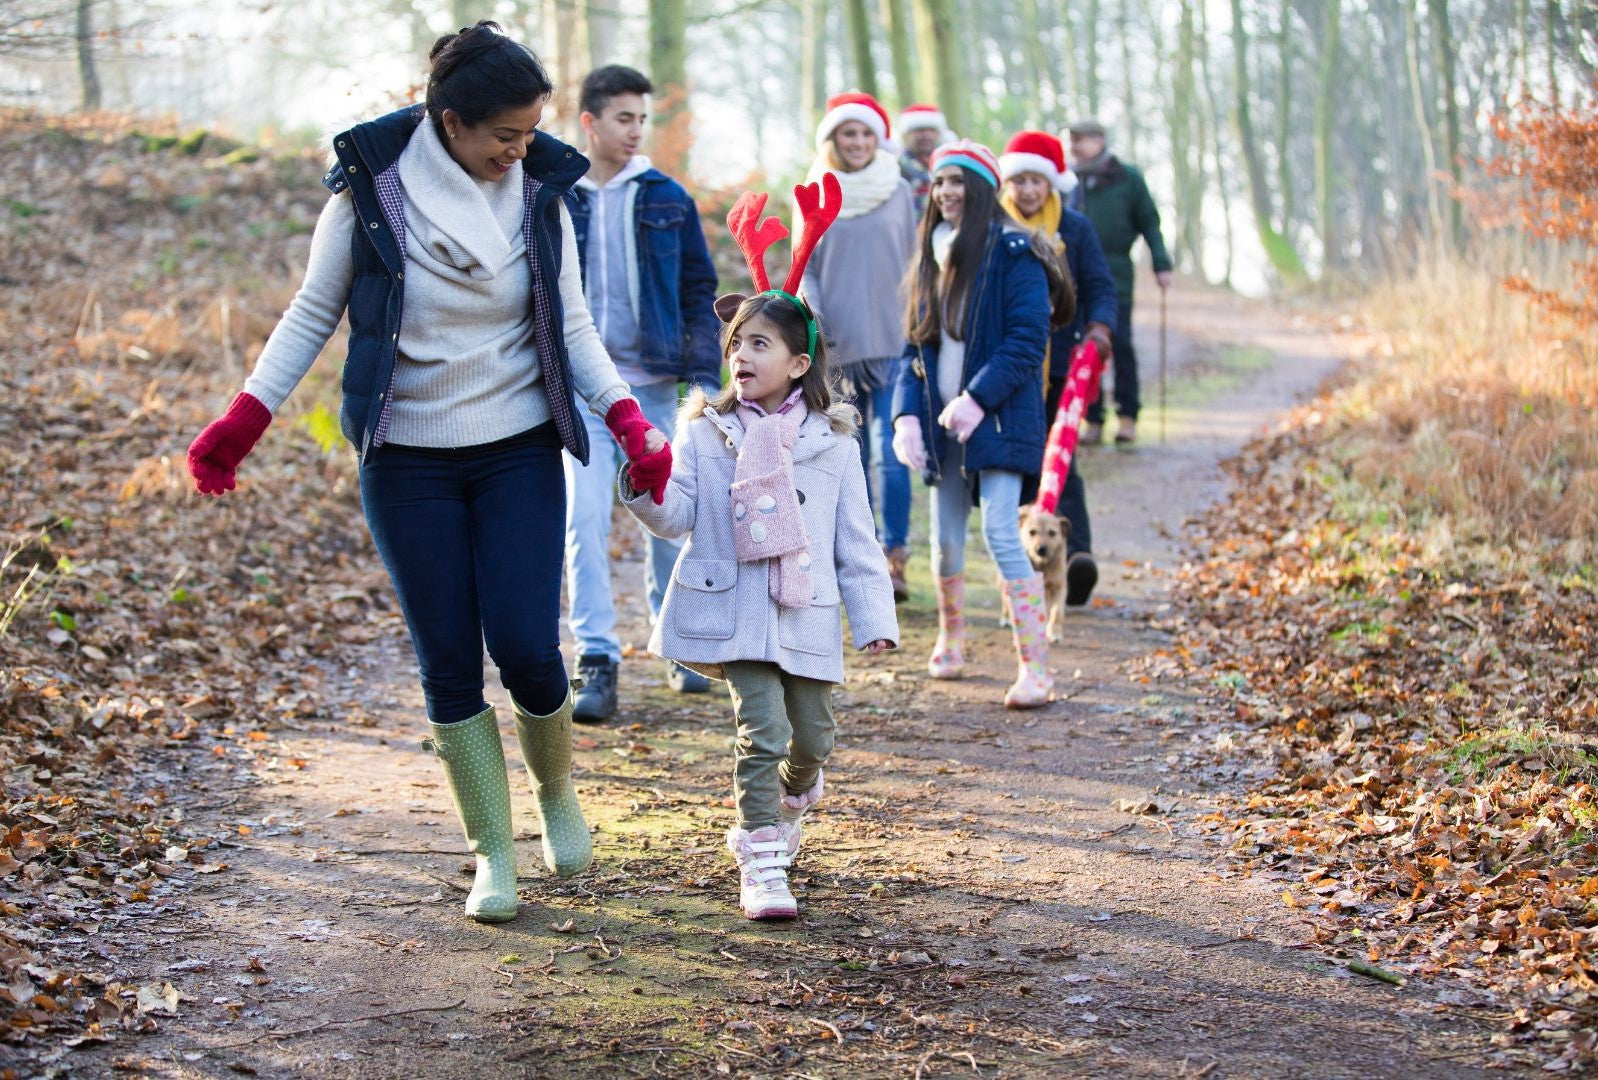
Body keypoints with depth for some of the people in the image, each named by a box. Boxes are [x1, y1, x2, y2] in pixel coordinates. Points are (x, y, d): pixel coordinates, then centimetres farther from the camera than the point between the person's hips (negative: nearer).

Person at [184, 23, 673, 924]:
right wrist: (245, 420, -7)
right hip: (408, 461, -1)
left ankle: (557, 790, 21)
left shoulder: (539, 192, -3)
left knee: (525, 647, -9)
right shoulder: (372, 188, -9)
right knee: (449, 664, 1)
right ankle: (494, 855, 14)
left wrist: (628, 420, -10)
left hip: (520, 452, 1)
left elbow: (573, 327, 4)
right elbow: (314, 315, 0)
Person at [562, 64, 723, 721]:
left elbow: (700, 290, 8)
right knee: (584, 520, -10)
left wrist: (706, 376, 0)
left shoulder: (666, 199, 5)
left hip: (654, 383, 1)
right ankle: (597, 661, -8)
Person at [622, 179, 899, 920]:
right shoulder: (705, 433, 3)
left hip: (806, 615, 2)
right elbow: (678, 513, -5)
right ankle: (761, 864, -6)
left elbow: (856, 539, 7)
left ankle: (787, 803, 46)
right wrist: (646, 491, -26)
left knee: (812, 737, 12)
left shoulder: (830, 442, 4)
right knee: (761, 731, -13)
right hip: (731, 612, -2)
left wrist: (874, 618, 4)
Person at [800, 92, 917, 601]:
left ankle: (895, 559, -13)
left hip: (892, 343, -1)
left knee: (890, 450, -13)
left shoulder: (898, 191, 5)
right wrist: (812, 320, -9)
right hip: (837, 347, 2)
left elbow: (916, 266, 10)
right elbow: (804, 271, 8)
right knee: (850, 458, 7)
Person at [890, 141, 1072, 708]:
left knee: (1000, 532, -16)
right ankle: (949, 639, 34)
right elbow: (916, 344, 13)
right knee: (945, 539, 12)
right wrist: (907, 414, 0)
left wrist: (978, 398, -23)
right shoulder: (934, 256, 12)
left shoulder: (1014, 255, -8)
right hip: (943, 422, 6)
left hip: (1000, 420, -6)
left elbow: (1027, 340, -15)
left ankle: (1035, 666, -14)